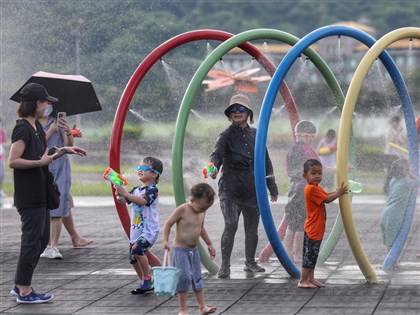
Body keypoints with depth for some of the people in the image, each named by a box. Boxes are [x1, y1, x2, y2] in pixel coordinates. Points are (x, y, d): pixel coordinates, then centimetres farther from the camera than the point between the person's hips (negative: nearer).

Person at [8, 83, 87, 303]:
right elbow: (13, 161, -21)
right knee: (32, 240, -4)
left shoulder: (36, 127, 13)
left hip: (40, 193, 10)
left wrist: (64, 151, 13)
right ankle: (24, 291, 4)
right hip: (29, 196, -10)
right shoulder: (23, 128, -16)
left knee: (42, 239, 15)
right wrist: (41, 162, -20)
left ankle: (20, 285, 22)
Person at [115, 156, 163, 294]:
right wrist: (119, 193, -10)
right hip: (136, 229, 8)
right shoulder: (136, 190, 14)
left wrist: (125, 193, -31)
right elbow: (123, 201, 10)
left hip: (149, 229, -8)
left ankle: (147, 279, -14)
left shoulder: (152, 190, -10)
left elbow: (142, 200, -27)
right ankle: (146, 283, 23)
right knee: (133, 258, 9)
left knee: (137, 249, -28)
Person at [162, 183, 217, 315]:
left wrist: (209, 244, 27)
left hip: (194, 250, 7)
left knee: (197, 279, 10)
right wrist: (165, 241, -20)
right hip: (180, 250, -7)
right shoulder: (182, 210, -16)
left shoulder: (202, 211, 6)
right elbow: (168, 224, -11)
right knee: (184, 277, -13)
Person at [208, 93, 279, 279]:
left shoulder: (256, 135, 10)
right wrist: (214, 166, -46)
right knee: (230, 226, -17)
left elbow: (265, 162, 17)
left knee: (252, 229, 12)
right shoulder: (227, 136, -4)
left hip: (253, 191, 5)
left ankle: (250, 263, 30)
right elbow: (217, 153, -23)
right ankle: (225, 266, -13)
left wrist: (272, 187, 20)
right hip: (230, 190, -5)